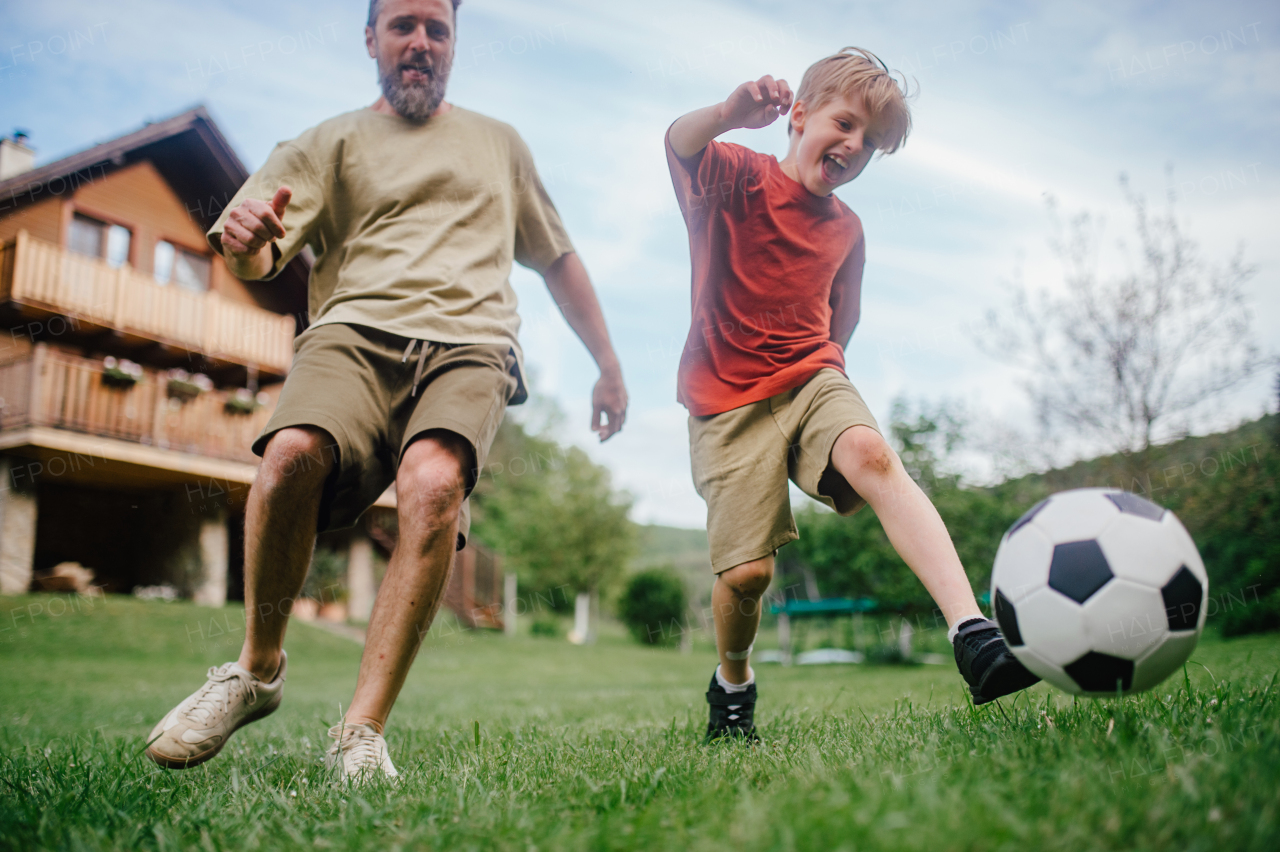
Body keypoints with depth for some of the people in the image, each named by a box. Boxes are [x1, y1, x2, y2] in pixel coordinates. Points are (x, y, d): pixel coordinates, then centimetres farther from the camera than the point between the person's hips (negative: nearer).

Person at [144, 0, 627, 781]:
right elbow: (259, 260, 7)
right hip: (355, 332, 0)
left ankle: (363, 732, -29)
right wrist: (243, 241, -19)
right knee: (291, 452, -32)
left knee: (435, 482, -33)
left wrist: (610, 366, 28)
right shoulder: (332, 143, 20)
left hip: (468, 344, 1)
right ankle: (258, 670, -8)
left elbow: (559, 259, 33)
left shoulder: (499, 143, 28)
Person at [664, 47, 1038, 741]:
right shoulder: (740, 178, -2)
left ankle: (973, 637, -41)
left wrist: (822, 371, 14)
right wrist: (735, 112, -45)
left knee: (873, 456, -30)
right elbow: (679, 144, -25)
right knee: (746, 571, -8)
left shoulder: (845, 230, 15)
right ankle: (732, 682, 25)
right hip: (728, 401, -3)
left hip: (812, 379, 4)